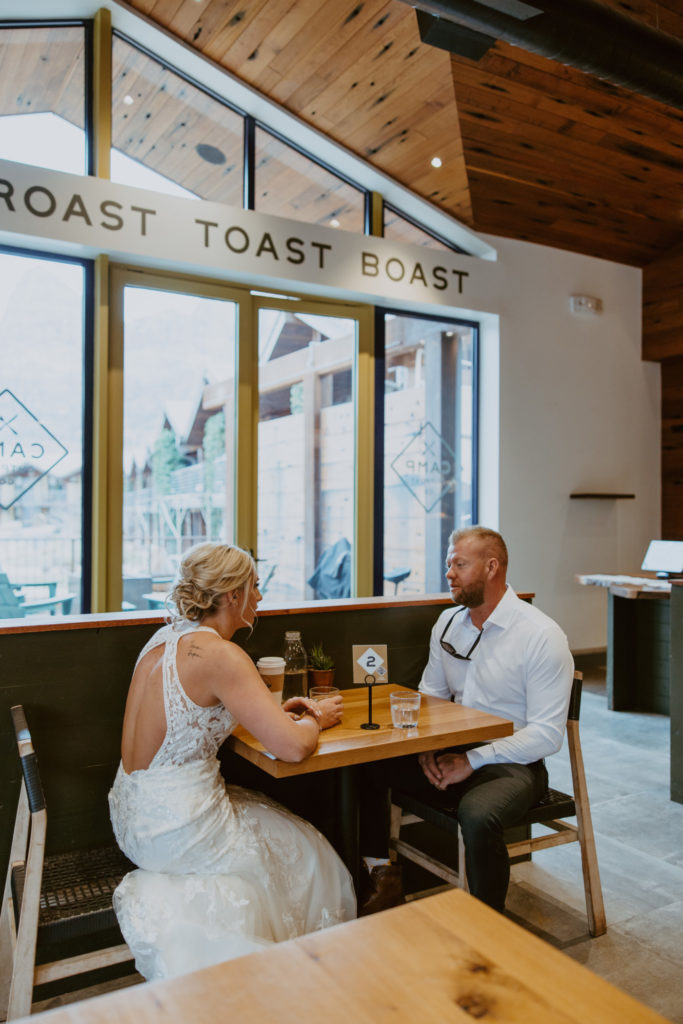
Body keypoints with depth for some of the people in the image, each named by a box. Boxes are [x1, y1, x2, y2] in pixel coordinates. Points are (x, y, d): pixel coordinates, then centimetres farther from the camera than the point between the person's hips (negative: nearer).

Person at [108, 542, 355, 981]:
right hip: (178, 826, -8)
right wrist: (315, 719, -3)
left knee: (273, 819, 22)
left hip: (134, 817, 8)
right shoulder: (220, 654, -22)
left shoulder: (165, 638, 3)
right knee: (303, 850, 14)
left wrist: (275, 710, 9)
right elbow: (294, 747, -26)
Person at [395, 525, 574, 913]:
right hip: (453, 752, 6)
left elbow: (547, 734, -15)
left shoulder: (543, 636, -13)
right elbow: (430, 695, 14)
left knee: (477, 815, -36)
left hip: (513, 764, -6)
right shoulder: (448, 622, 8)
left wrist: (472, 760, -19)